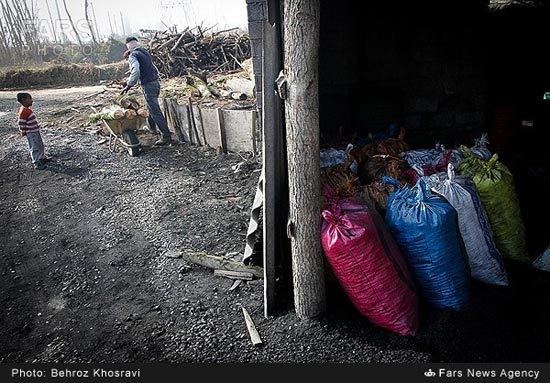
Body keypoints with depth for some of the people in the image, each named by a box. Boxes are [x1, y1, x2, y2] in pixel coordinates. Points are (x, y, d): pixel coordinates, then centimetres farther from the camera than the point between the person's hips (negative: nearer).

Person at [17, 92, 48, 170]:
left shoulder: (27, 109, 8)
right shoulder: (23, 111, -21)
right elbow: (20, 122, -20)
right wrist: (23, 132, -13)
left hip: (36, 131, 10)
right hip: (31, 133, -10)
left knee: (41, 145, 22)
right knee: (35, 148, -1)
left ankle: (42, 158, 39)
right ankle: (37, 164, 7)